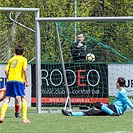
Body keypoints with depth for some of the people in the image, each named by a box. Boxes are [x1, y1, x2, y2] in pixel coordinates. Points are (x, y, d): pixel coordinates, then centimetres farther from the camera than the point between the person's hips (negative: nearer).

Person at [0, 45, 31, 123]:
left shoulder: (11, 59, 18)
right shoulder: (23, 59, 5)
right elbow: (24, 70, -8)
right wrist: (26, 81, -5)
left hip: (10, 80, 4)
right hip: (19, 80, -4)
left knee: (7, 99, 7)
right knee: (23, 98, 2)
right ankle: (24, 118, -7)